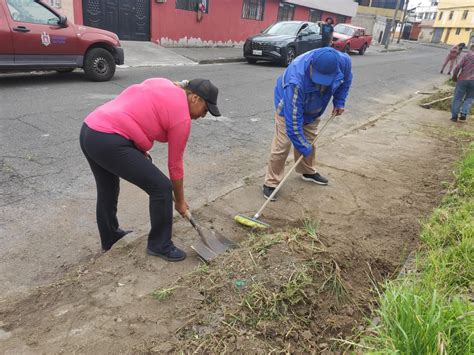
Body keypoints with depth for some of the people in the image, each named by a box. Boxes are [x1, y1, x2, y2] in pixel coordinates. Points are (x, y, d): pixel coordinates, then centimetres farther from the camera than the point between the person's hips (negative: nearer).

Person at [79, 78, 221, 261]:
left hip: (88, 131, 10)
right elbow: (175, 164, 2)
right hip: (109, 142, -10)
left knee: (107, 189, 26)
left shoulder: (161, 83, 17)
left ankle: (109, 239, 46)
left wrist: (139, 150, 18)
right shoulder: (182, 117, -5)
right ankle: (159, 245, 15)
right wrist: (180, 201, 15)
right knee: (162, 188, 0)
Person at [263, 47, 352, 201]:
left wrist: (339, 101, -7)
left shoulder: (343, 62, -29)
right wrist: (304, 148, -31)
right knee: (282, 145, -11)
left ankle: (308, 172, 39)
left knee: (309, 140, 16)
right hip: (289, 107, -5)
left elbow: (346, 79, 0)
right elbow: (293, 120, -39)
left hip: (313, 108, 5)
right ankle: (271, 183, 3)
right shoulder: (296, 81, -46)